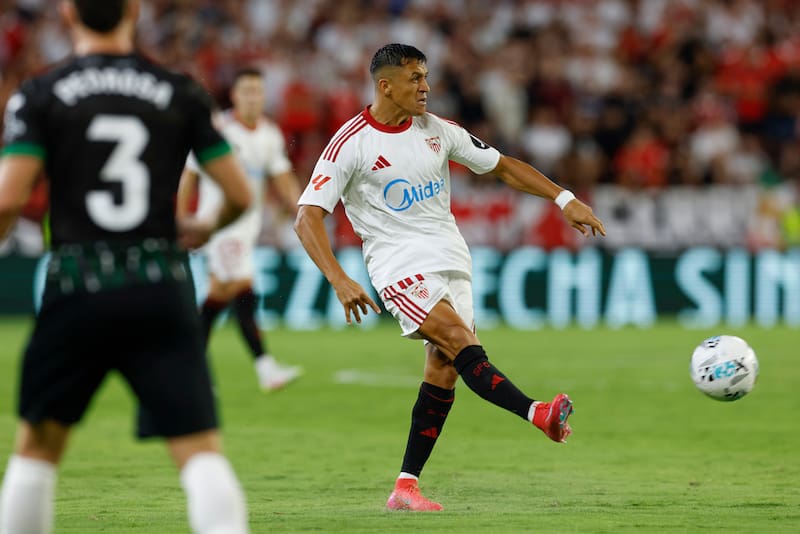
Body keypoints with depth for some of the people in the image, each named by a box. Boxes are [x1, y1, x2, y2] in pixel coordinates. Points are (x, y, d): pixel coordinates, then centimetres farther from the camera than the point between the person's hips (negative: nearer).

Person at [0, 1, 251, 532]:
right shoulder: (182, 94, 5)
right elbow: (239, 195, 7)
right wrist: (207, 229, 28)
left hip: (78, 288, 0)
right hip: (162, 289, 0)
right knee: (200, 447, -3)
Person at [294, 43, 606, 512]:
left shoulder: (436, 130, 8)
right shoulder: (351, 144, -8)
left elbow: (503, 166, 17)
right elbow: (308, 218, -12)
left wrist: (565, 200, 8)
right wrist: (340, 281, -26)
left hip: (451, 260, 6)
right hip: (400, 264, -6)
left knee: (444, 371, -2)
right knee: (460, 339, -26)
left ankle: (406, 488, 4)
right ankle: (537, 413, -42)